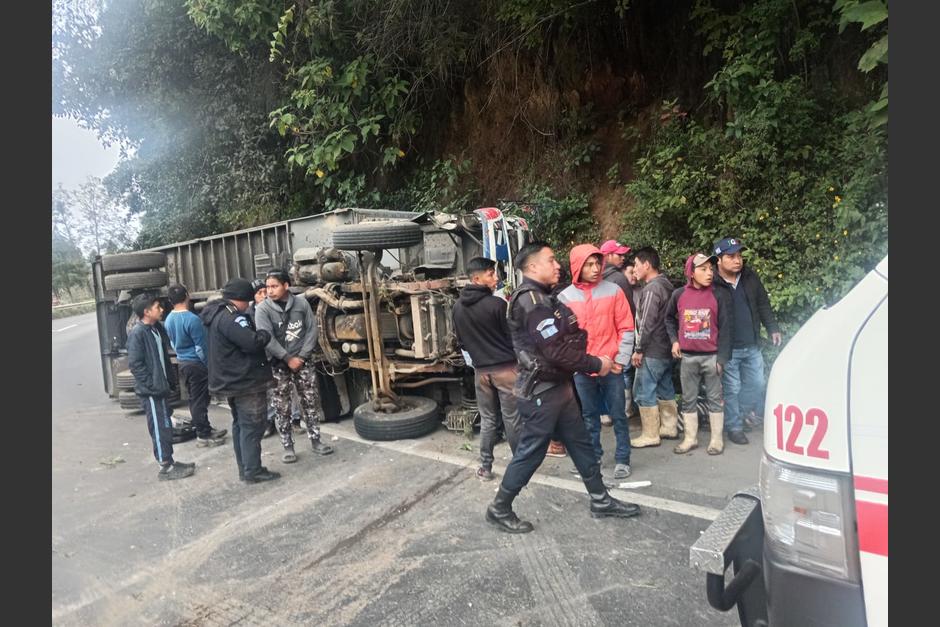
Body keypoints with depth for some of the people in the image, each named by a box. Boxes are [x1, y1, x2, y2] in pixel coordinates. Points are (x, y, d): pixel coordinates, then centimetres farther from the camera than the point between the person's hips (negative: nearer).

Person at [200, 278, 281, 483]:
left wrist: (257, 333, 4)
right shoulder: (231, 318, -22)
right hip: (246, 381, -11)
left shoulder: (217, 314, 12)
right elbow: (252, 342, -28)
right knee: (252, 426, -3)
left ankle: (244, 469, 24)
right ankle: (253, 471, 2)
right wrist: (266, 333, -10)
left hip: (231, 380, 11)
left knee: (240, 425, 16)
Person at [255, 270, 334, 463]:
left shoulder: (301, 303, -2)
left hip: (303, 360, 2)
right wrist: (288, 359, -16)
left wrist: (302, 356, -10)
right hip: (278, 364, -2)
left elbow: (312, 330, -1)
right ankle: (288, 447, 15)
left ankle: (315, 441, 19)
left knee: (311, 401, 6)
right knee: (282, 408, 3)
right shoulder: (263, 309, -7)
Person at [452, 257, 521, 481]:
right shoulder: (497, 304, -16)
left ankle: (485, 467, 19)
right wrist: (515, 357, 11)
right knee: (512, 419, 7)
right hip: (505, 368, -5)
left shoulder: (458, 307, 3)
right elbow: (513, 336, -7)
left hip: (481, 370, 5)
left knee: (487, 419, 14)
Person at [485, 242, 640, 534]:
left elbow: (566, 340, 13)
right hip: (541, 391, -10)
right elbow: (557, 352, -25)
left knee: (581, 443, 17)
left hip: (558, 386, 10)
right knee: (530, 452, 2)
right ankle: (499, 509, 17)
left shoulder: (542, 297, 13)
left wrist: (592, 361, -1)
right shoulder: (531, 301, -20)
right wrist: (596, 364, -13)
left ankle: (601, 501, 32)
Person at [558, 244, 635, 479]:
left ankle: (622, 459, 21)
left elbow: (626, 329, -1)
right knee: (589, 416, 14)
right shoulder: (565, 297, 0)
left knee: (618, 415, 8)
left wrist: (620, 360, -6)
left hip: (611, 367, -1)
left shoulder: (613, 291, -2)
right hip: (581, 370, 1)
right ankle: (593, 457, 29)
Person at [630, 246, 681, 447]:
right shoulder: (666, 285, 11)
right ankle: (670, 427, 27)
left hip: (652, 351, -10)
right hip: (667, 348, 10)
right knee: (665, 388, 17)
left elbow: (647, 323, -20)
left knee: (643, 391, -2)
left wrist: (638, 350, -14)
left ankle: (650, 435, 4)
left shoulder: (651, 289, -18)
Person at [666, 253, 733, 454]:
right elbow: (669, 318, 18)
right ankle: (690, 438, 23)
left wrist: (721, 357, -11)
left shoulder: (720, 294, -6)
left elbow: (726, 327, -7)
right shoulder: (679, 294, 1)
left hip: (711, 356, -3)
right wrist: (674, 340, 5)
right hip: (687, 357, 3)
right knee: (688, 399, 10)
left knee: (714, 398, 7)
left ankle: (717, 439, 20)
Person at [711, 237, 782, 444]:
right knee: (731, 389, 4)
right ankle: (734, 427, 18)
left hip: (752, 346, 6)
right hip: (728, 349, -5)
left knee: (757, 384, 16)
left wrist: (772, 329, 9)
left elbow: (763, 305, 13)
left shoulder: (750, 277, 3)